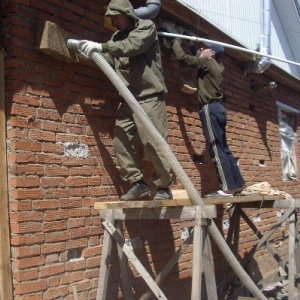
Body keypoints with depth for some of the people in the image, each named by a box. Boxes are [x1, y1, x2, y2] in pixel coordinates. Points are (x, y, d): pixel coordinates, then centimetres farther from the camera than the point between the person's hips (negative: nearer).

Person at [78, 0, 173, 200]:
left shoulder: (146, 27, -1)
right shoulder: (117, 38, 19)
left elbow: (133, 46, -21)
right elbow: (108, 61, 11)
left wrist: (101, 47, -25)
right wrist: (92, 52, -6)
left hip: (149, 96, -7)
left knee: (154, 143, -7)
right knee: (120, 141, 0)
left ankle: (164, 187, 4)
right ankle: (138, 183, 7)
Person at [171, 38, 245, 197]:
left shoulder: (207, 62, -5)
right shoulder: (215, 65, 19)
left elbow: (182, 57, -7)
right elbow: (197, 56, 37)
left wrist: (174, 41, 7)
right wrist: (190, 43, 29)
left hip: (210, 109, -9)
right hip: (216, 109, 9)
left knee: (216, 149, -11)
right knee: (222, 149, 11)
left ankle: (228, 188, -13)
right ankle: (237, 183, 13)